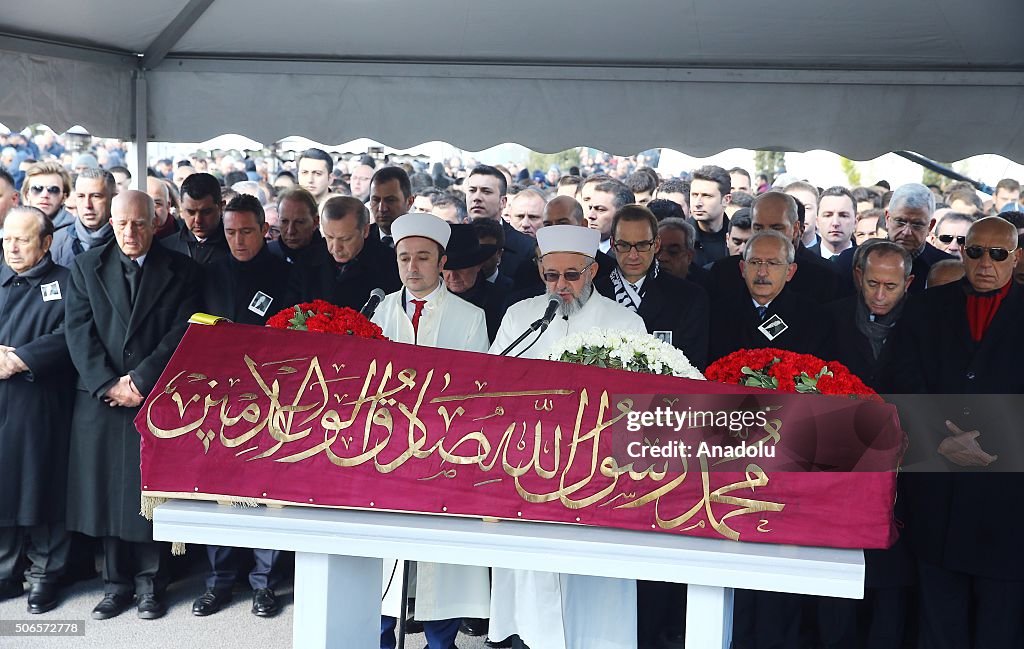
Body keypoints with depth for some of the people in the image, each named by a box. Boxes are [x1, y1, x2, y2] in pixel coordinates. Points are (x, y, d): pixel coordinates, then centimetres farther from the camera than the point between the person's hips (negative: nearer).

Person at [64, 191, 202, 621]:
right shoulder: (86, 267, 8)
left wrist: (139, 381, -12)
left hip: (158, 398, -2)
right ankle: (116, 583, 19)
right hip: (100, 400, 2)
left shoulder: (180, 270, 3)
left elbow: (182, 332, -5)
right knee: (106, 491, 6)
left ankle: (150, 582, 17)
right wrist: (108, 386, -10)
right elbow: (79, 331, 0)